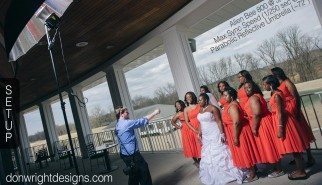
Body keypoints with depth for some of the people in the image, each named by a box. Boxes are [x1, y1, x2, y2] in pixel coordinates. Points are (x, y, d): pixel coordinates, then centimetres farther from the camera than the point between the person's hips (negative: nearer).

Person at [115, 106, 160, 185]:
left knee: (134, 174, 18)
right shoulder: (127, 123, -16)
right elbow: (143, 121, -12)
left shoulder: (117, 126, 11)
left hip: (125, 154, 9)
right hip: (132, 154, -9)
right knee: (144, 171, 2)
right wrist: (154, 113, -2)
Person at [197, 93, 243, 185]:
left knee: (219, 154, 0)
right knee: (208, 156, 14)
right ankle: (214, 176, 30)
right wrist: (200, 134, 13)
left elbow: (219, 121, -16)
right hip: (206, 137, 8)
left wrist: (222, 134, -21)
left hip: (215, 135, -7)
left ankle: (226, 174, 16)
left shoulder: (212, 108, -12)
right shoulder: (200, 110, 9)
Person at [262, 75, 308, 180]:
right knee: (292, 147, 16)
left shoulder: (276, 95, -18)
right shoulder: (276, 93, 10)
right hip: (282, 121, 10)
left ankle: (301, 172, 10)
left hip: (282, 121, -10)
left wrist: (280, 128, -21)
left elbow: (280, 113, -21)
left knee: (292, 147, -1)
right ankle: (299, 169, 28)